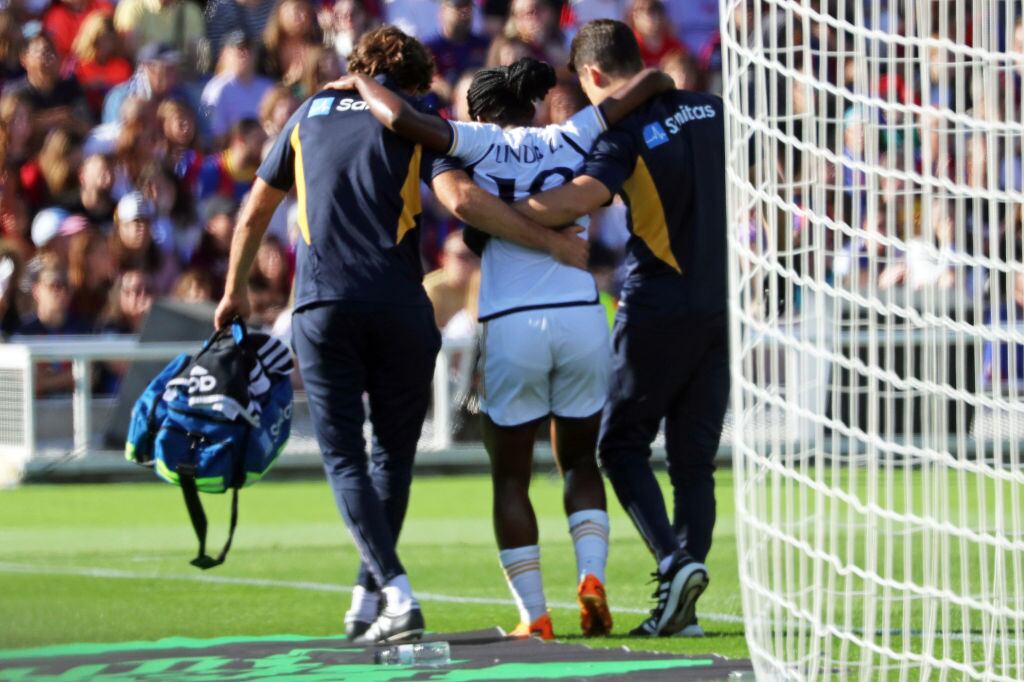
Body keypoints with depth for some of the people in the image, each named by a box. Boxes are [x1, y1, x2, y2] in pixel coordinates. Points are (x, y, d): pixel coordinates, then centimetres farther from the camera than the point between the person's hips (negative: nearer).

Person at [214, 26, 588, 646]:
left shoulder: (310, 115, 18)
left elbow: (255, 213, 23)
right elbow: (461, 199, -10)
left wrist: (236, 292, 36)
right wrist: (553, 242, -5)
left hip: (322, 305, 1)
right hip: (399, 305, -1)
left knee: (344, 455, 0)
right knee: (395, 450, 14)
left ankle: (396, 592, -16)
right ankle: (368, 600, 14)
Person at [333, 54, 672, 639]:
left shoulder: (481, 144, 3)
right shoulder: (569, 139, 9)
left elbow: (402, 118, -10)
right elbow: (650, 83, 10)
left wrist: (360, 81, 8)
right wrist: (661, 85, 33)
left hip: (511, 324, -2)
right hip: (581, 318, 2)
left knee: (511, 476, 11)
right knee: (580, 460, 20)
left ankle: (534, 614, 4)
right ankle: (592, 575, -2)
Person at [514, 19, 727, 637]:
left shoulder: (624, 129, -12)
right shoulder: (711, 110, 7)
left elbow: (582, 196, -28)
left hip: (659, 306, -6)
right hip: (721, 305, 6)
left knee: (623, 446, 7)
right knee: (694, 459, 8)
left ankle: (675, 561, -14)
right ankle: (682, 608, 4)